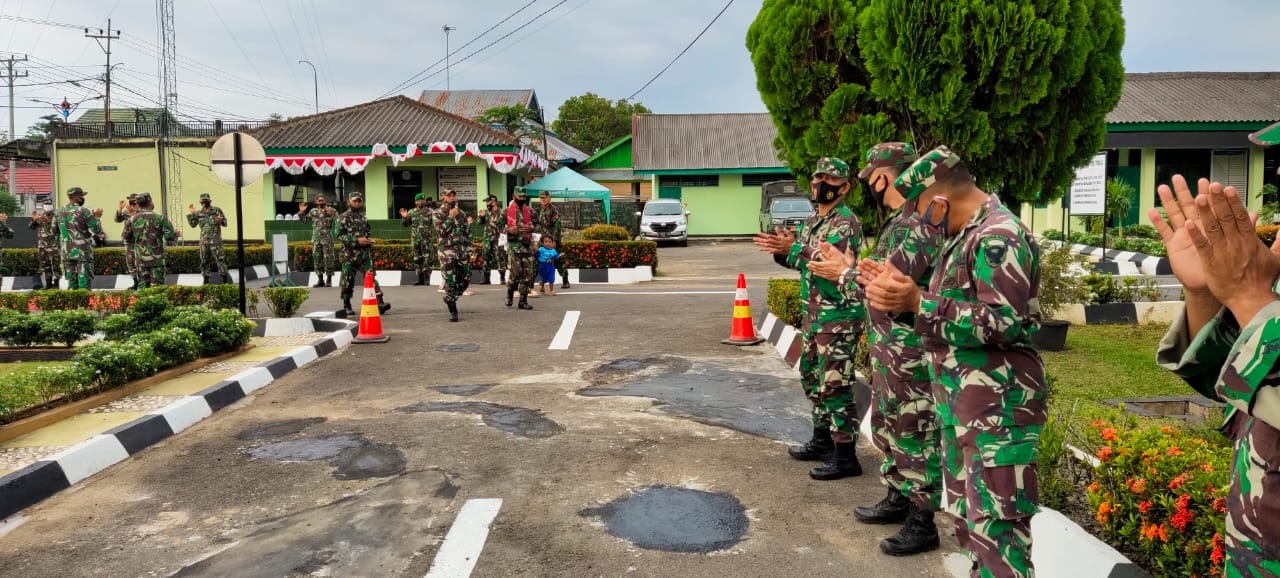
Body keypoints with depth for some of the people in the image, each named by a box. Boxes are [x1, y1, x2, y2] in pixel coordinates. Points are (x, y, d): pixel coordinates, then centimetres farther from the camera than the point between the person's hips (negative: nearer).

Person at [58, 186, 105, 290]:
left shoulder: (60, 212, 8)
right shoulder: (85, 211, -11)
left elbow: (55, 231, 18)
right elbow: (97, 231, -10)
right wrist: (97, 217, 6)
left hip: (67, 252, 6)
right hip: (83, 252, -6)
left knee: (71, 284, 10)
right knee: (84, 283, -3)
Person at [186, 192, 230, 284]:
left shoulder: (217, 210, 1)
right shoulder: (198, 213, 11)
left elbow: (225, 223, 1)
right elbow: (193, 224, 10)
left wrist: (221, 221, -21)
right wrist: (190, 214, 1)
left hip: (215, 240, -4)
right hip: (204, 241, 4)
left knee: (220, 260, -8)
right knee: (204, 261, 8)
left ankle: (225, 281, -6)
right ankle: (206, 281, 16)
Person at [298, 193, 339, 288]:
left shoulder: (332, 211, -1)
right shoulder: (313, 211, 12)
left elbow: (337, 222, -10)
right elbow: (304, 220, 21)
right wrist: (301, 212, 5)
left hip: (327, 239, -5)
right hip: (316, 239, 5)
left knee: (328, 259, -4)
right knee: (317, 258, 7)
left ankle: (329, 280, 5)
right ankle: (320, 279, 16)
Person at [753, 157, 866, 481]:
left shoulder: (845, 223, -14)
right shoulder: (813, 221, 15)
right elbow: (801, 260, 15)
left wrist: (792, 249, -29)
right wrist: (781, 250, -4)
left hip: (839, 316, -10)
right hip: (814, 314, 10)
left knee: (835, 385, -8)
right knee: (812, 377, 18)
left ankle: (845, 456, -1)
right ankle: (822, 440, 31)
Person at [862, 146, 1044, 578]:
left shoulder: (999, 236, -17)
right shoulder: (966, 234, 14)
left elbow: (1002, 323, -25)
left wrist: (917, 302, -23)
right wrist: (900, 291, 8)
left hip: (997, 408, -11)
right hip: (962, 402, 11)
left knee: (996, 521, -6)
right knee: (967, 514, 19)